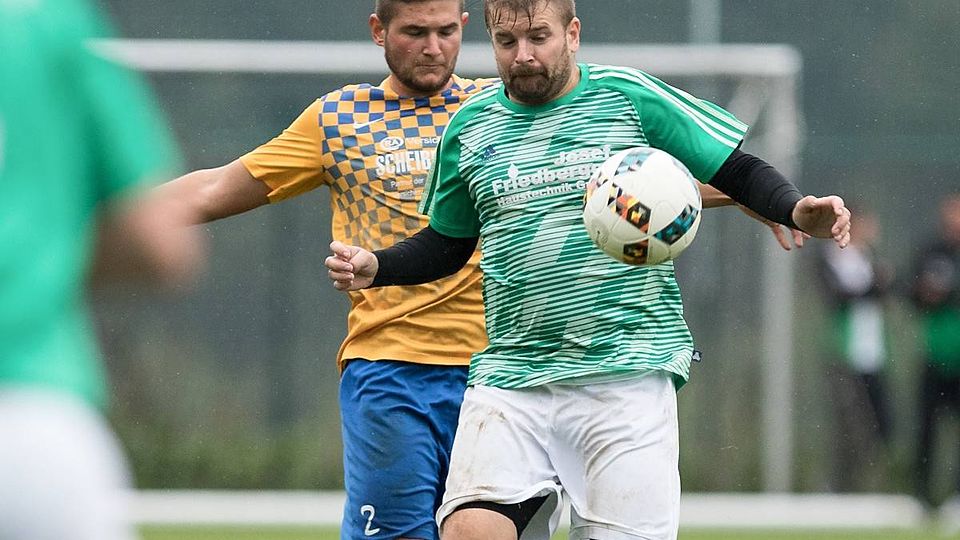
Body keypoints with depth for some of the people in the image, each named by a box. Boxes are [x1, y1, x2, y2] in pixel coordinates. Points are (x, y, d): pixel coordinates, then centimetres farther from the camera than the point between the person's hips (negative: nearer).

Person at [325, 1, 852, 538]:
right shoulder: (469, 128, 12)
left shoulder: (629, 96, 1)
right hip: (511, 377, 3)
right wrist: (375, 267, 7)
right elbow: (447, 244, 25)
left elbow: (738, 171, 6)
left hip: (628, 372, -3)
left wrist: (795, 210, -13)